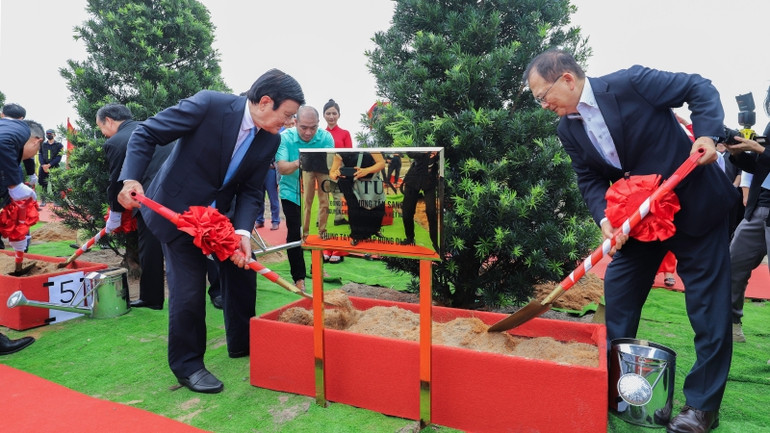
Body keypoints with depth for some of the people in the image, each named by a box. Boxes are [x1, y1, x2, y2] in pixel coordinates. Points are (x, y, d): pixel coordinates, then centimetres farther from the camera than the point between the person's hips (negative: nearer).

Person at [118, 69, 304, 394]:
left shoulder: (270, 140, -8)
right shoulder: (209, 104, -24)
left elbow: (250, 192, -6)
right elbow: (145, 133, -17)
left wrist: (243, 233, -21)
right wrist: (130, 179, -30)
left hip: (221, 213, 6)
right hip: (177, 209, -6)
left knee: (242, 267, 11)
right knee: (188, 287, -8)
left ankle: (242, 343, 32)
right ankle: (187, 365, 12)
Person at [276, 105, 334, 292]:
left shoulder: (325, 138, -13)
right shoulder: (285, 138, -17)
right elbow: (282, 168, -25)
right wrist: (297, 163, -45)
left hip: (316, 192, 2)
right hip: (291, 192, -1)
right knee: (294, 233, -4)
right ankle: (298, 277, 10)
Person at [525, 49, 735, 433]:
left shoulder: (631, 82, -18)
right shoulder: (567, 129, -2)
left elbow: (700, 89, -10)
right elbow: (589, 179, -2)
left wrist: (708, 133, -25)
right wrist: (604, 218, -19)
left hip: (695, 206, -5)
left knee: (709, 308, 1)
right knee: (618, 297, 8)